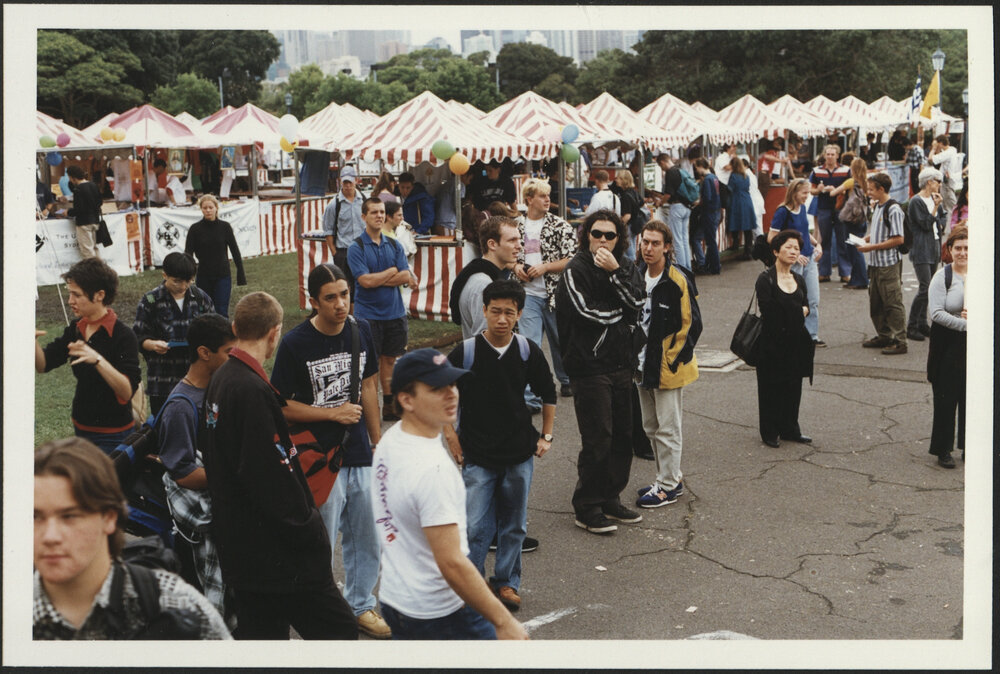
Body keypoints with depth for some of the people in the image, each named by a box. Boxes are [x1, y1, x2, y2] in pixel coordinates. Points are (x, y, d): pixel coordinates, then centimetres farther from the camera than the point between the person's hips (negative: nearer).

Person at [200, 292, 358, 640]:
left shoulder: (220, 379, 9)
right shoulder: (252, 390, -21)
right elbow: (270, 477, -25)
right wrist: (310, 530, -15)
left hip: (238, 543, 10)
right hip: (275, 554, -10)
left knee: (260, 633, 17)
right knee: (339, 629, -3)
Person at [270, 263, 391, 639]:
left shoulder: (361, 331, 2)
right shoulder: (295, 343, -14)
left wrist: (378, 444, 14)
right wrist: (332, 413, -15)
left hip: (360, 456, 5)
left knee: (367, 538, 16)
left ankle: (360, 605, 35)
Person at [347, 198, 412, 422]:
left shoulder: (394, 245, 7)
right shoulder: (356, 247, -7)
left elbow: (406, 276, -2)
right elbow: (365, 281, -17)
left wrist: (377, 280, -12)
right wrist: (392, 272, -6)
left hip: (394, 312, 4)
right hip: (368, 314, -4)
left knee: (390, 358, 10)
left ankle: (389, 405, 18)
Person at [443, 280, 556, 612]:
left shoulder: (529, 352, -2)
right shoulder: (465, 353, -9)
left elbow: (548, 395, 12)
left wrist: (546, 436, 11)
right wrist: (450, 434, -1)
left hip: (519, 454, 3)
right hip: (477, 456, -2)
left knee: (514, 525, 12)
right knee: (476, 527, -6)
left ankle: (506, 582, 29)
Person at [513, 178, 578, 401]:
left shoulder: (559, 225, -3)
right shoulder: (516, 226, 4)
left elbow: (572, 259, -6)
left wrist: (545, 267, -16)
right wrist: (515, 266, -5)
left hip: (555, 292, -1)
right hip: (528, 293, 1)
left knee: (560, 340, 14)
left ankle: (566, 380, 39)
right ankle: (531, 398, -5)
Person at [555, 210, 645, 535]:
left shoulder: (625, 267, 11)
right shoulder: (575, 270, -6)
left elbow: (636, 304, -4)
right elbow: (587, 313, -15)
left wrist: (615, 272, -14)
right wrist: (622, 314, -2)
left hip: (621, 364, 6)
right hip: (589, 365, -6)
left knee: (623, 435, 10)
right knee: (597, 439, -6)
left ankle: (611, 498, 24)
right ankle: (587, 507, 5)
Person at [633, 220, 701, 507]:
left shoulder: (678, 280, -15)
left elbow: (691, 325, -13)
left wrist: (672, 360, -13)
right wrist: (635, 357, 10)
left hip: (668, 367, -7)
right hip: (643, 365, 7)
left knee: (667, 428, 0)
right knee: (651, 426, 15)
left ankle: (668, 486, 10)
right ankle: (671, 476, 29)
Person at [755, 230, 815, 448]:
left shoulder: (799, 280, 11)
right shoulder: (766, 279, -10)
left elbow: (806, 309, 8)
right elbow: (768, 313, -17)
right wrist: (797, 312, -7)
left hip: (796, 342, 6)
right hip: (772, 343, -6)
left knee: (794, 387, 12)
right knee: (771, 388, 2)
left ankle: (790, 429, 24)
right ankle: (770, 433, 13)